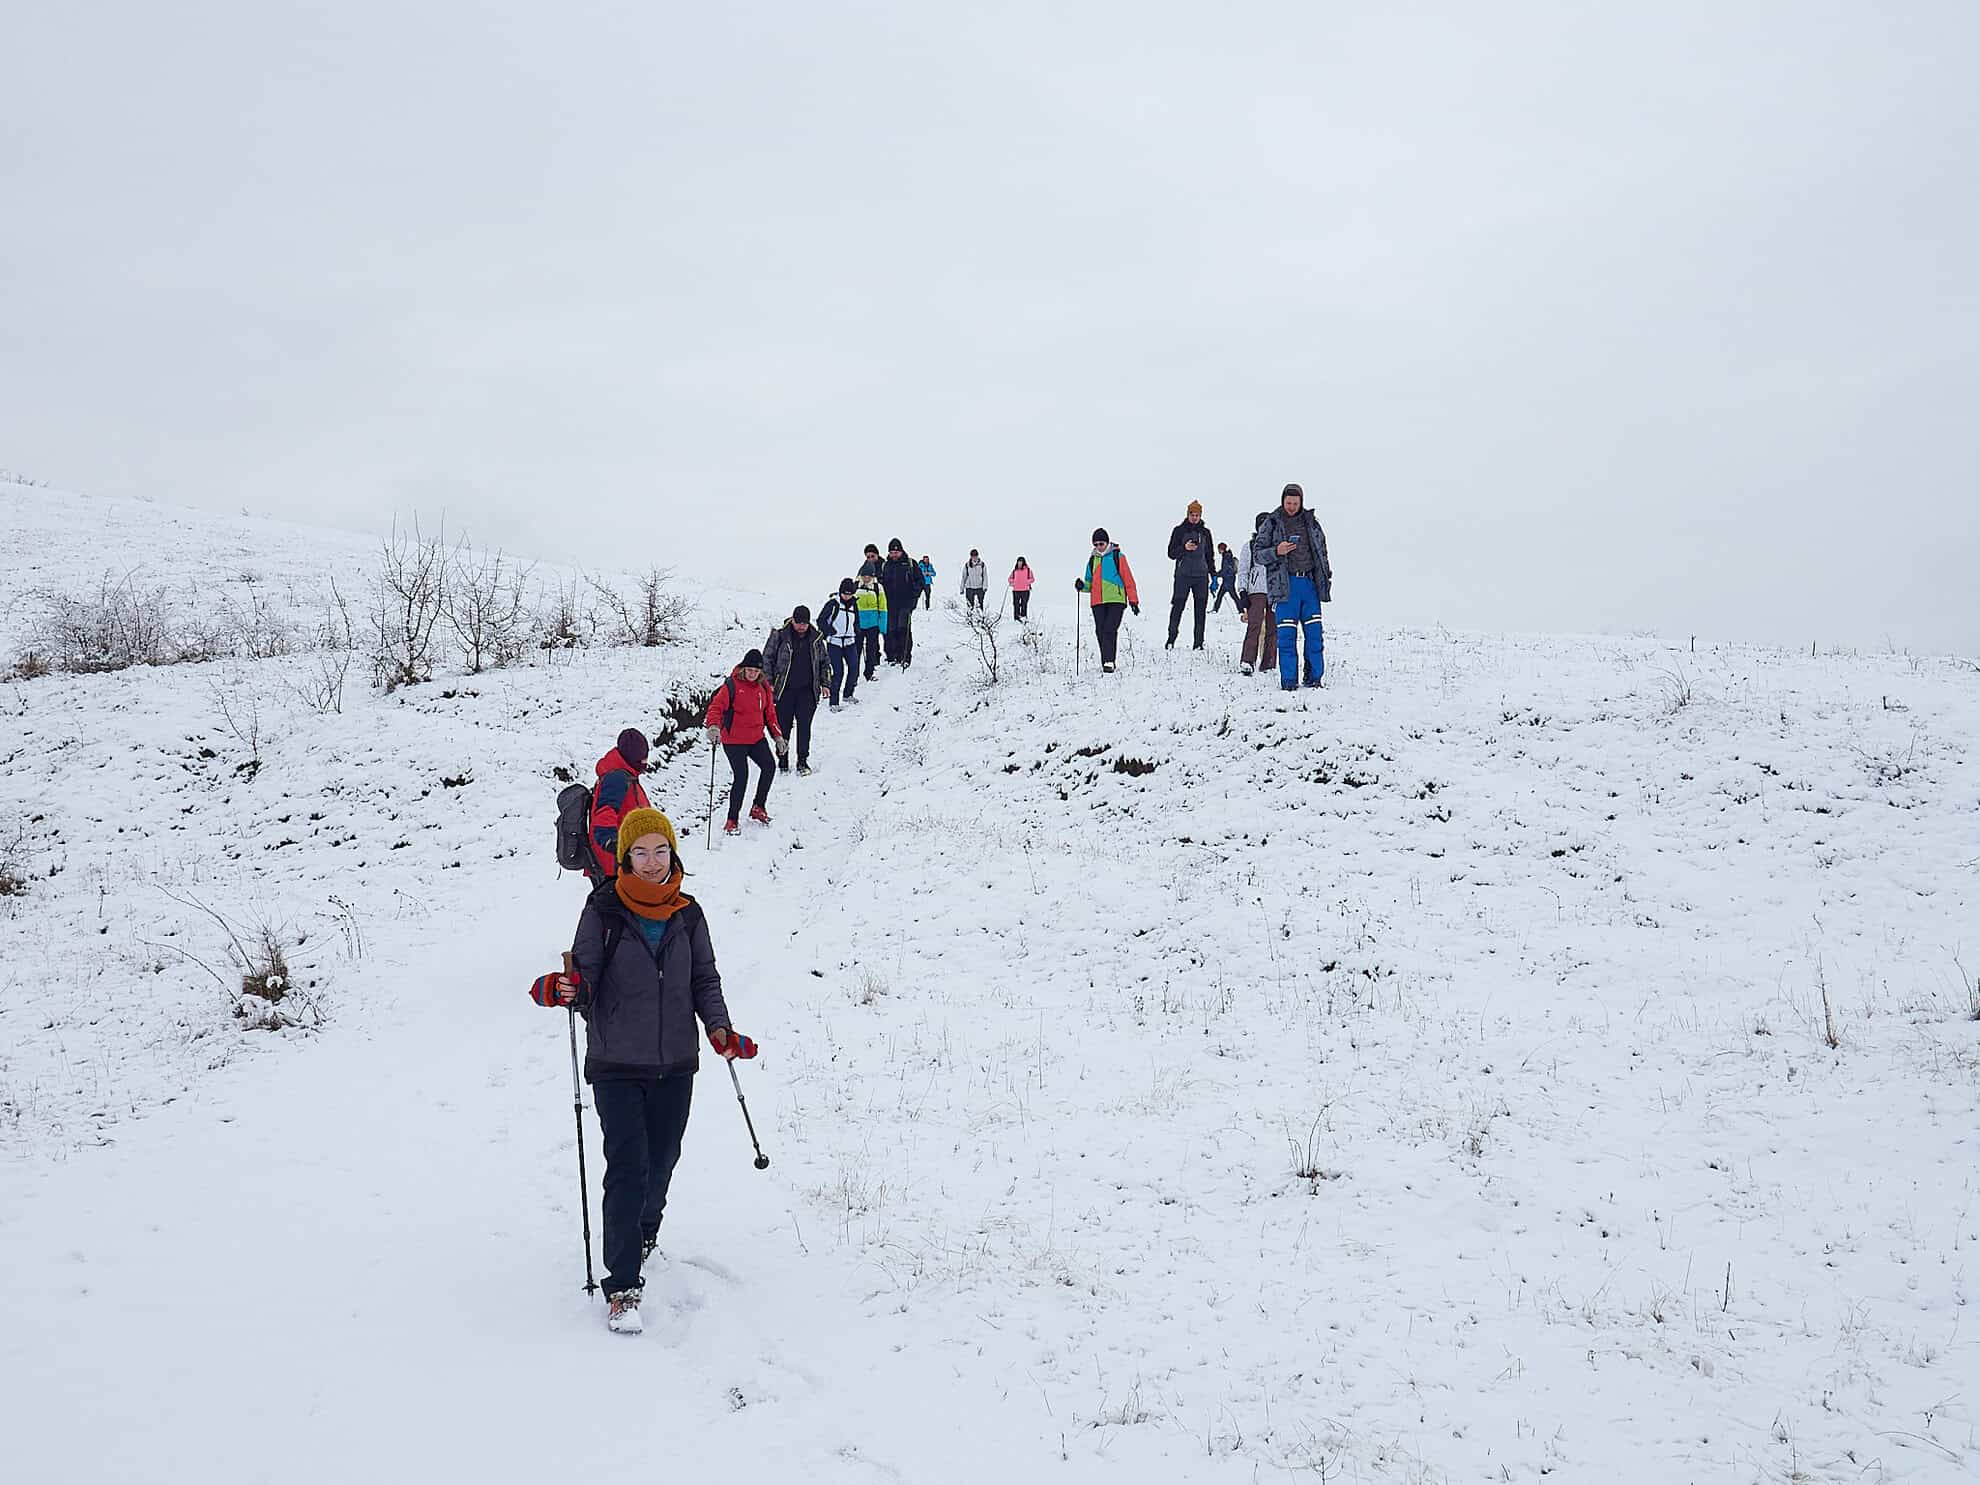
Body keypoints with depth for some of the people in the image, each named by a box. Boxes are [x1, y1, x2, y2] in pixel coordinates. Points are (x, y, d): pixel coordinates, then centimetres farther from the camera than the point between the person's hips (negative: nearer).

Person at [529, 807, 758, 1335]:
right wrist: (565, 991, -29)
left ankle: (644, 1228, 46)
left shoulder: (687, 915, 4)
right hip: (617, 1063, -3)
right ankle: (622, 1286, -4)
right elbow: (586, 983, -6)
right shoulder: (603, 911, -6)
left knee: (661, 1161, 14)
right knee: (627, 1168, -11)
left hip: (675, 1064, 4)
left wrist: (719, 1029, -5)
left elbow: (705, 980, 11)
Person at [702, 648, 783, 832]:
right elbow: (716, 706, -18)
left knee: (769, 766, -2)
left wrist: (777, 734, 13)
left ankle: (758, 807, 18)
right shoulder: (731, 685, -12)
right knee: (741, 777, -10)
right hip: (733, 740, -6)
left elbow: (770, 712, 16)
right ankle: (732, 820, 2)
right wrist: (713, 726, -36)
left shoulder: (763, 687, 7)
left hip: (757, 738, 6)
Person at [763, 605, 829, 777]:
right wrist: (768, 682, -5)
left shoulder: (816, 638, 5)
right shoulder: (779, 635, -4)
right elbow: (767, 658, 1)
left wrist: (824, 683, 11)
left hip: (807, 691, 1)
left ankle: (803, 762, 7)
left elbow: (823, 662, 17)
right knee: (783, 726, 3)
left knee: (804, 726, -1)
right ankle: (782, 761, 14)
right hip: (784, 690, -1)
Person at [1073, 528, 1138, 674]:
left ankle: (1109, 662, -19)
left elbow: (1128, 579, 2)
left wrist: (1133, 600, -2)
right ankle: (1106, 662, 10)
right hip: (1097, 602, 5)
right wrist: (1082, 586, 1)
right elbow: (1090, 583, 24)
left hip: (1116, 600, -5)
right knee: (1100, 632, 1)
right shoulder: (1093, 560, 17)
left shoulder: (1117, 557, 3)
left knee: (1110, 630, -16)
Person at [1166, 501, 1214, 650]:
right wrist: (1184, 548, -16)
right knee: (1177, 607, -8)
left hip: (1201, 576, 3)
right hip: (1183, 575, -3)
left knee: (1200, 610, -1)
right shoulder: (1179, 531, 5)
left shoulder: (1205, 532, 14)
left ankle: (1198, 642, 0)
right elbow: (1171, 553, 2)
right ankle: (1171, 639, 1)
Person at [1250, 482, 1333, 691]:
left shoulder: (1310, 522, 13)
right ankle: (1289, 680, 0)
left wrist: (1326, 578, 16)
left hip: (1309, 583, 3)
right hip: (1284, 585, -3)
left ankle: (1314, 677, 10)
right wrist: (1276, 552, -16)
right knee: (1287, 635, -5)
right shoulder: (1272, 523, 3)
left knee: (1315, 632, 0)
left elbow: (1322, 551, 21)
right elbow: (1258, 552, 3)